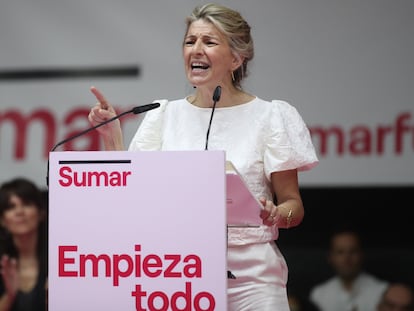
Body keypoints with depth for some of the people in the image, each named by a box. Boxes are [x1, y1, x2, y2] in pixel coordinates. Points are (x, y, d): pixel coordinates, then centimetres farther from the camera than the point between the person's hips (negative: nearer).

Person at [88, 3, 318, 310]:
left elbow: (294, 205, 2)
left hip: (249, 273, -2)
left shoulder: (270, 116, 1)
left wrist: (277, 215, -19)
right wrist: (112, 138, -3)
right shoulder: (164, 115, 10)